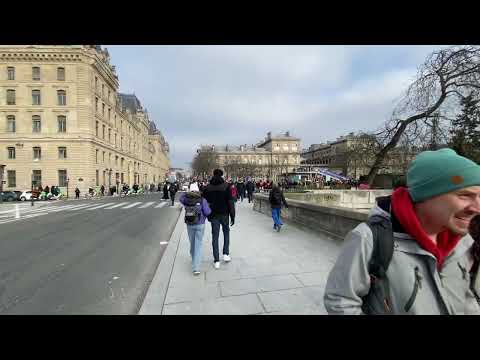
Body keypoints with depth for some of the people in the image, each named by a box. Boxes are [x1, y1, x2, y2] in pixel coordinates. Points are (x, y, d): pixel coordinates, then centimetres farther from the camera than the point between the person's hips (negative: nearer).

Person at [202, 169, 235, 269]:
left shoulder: (207, 188, -2)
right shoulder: (226, 186, -8)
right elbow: (230, 202, -10)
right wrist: (232, 216, -4)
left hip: (213, 215, 1)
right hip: (224, 214, -1)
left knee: (215, 236, 7)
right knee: (226, 232, 21)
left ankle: (216, 261, 10)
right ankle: (226, 254, 17)